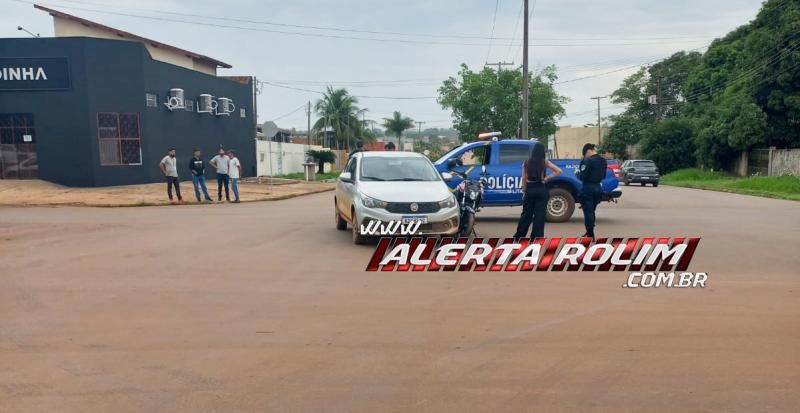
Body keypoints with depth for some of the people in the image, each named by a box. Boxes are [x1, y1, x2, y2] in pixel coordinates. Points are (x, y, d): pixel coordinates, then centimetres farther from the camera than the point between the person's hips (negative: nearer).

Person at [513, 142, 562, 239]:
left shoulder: (526, 162, 0)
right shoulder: (545, 162, -4)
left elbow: (524, 179, 3)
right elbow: (558, 171, -9)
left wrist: (524, 192, 10)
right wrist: (547, 178, -3)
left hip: (529, 190, 2)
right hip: (541, 190, -2)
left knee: (526, 214, 14)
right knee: (539, 215, 4)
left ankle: (518, 236, 21)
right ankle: (536, 237, 6)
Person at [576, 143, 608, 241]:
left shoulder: (588, 161, -17)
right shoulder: (603, 161, 7)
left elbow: (582, 177, -18)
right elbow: (603, 176, 15)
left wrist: (577, 172, 1)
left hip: (588, 189, -7)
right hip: (598, 188, 8)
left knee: (588, 212, 1)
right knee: (592, 211, 20)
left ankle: (591, 236, 4)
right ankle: (590, 232, 31)